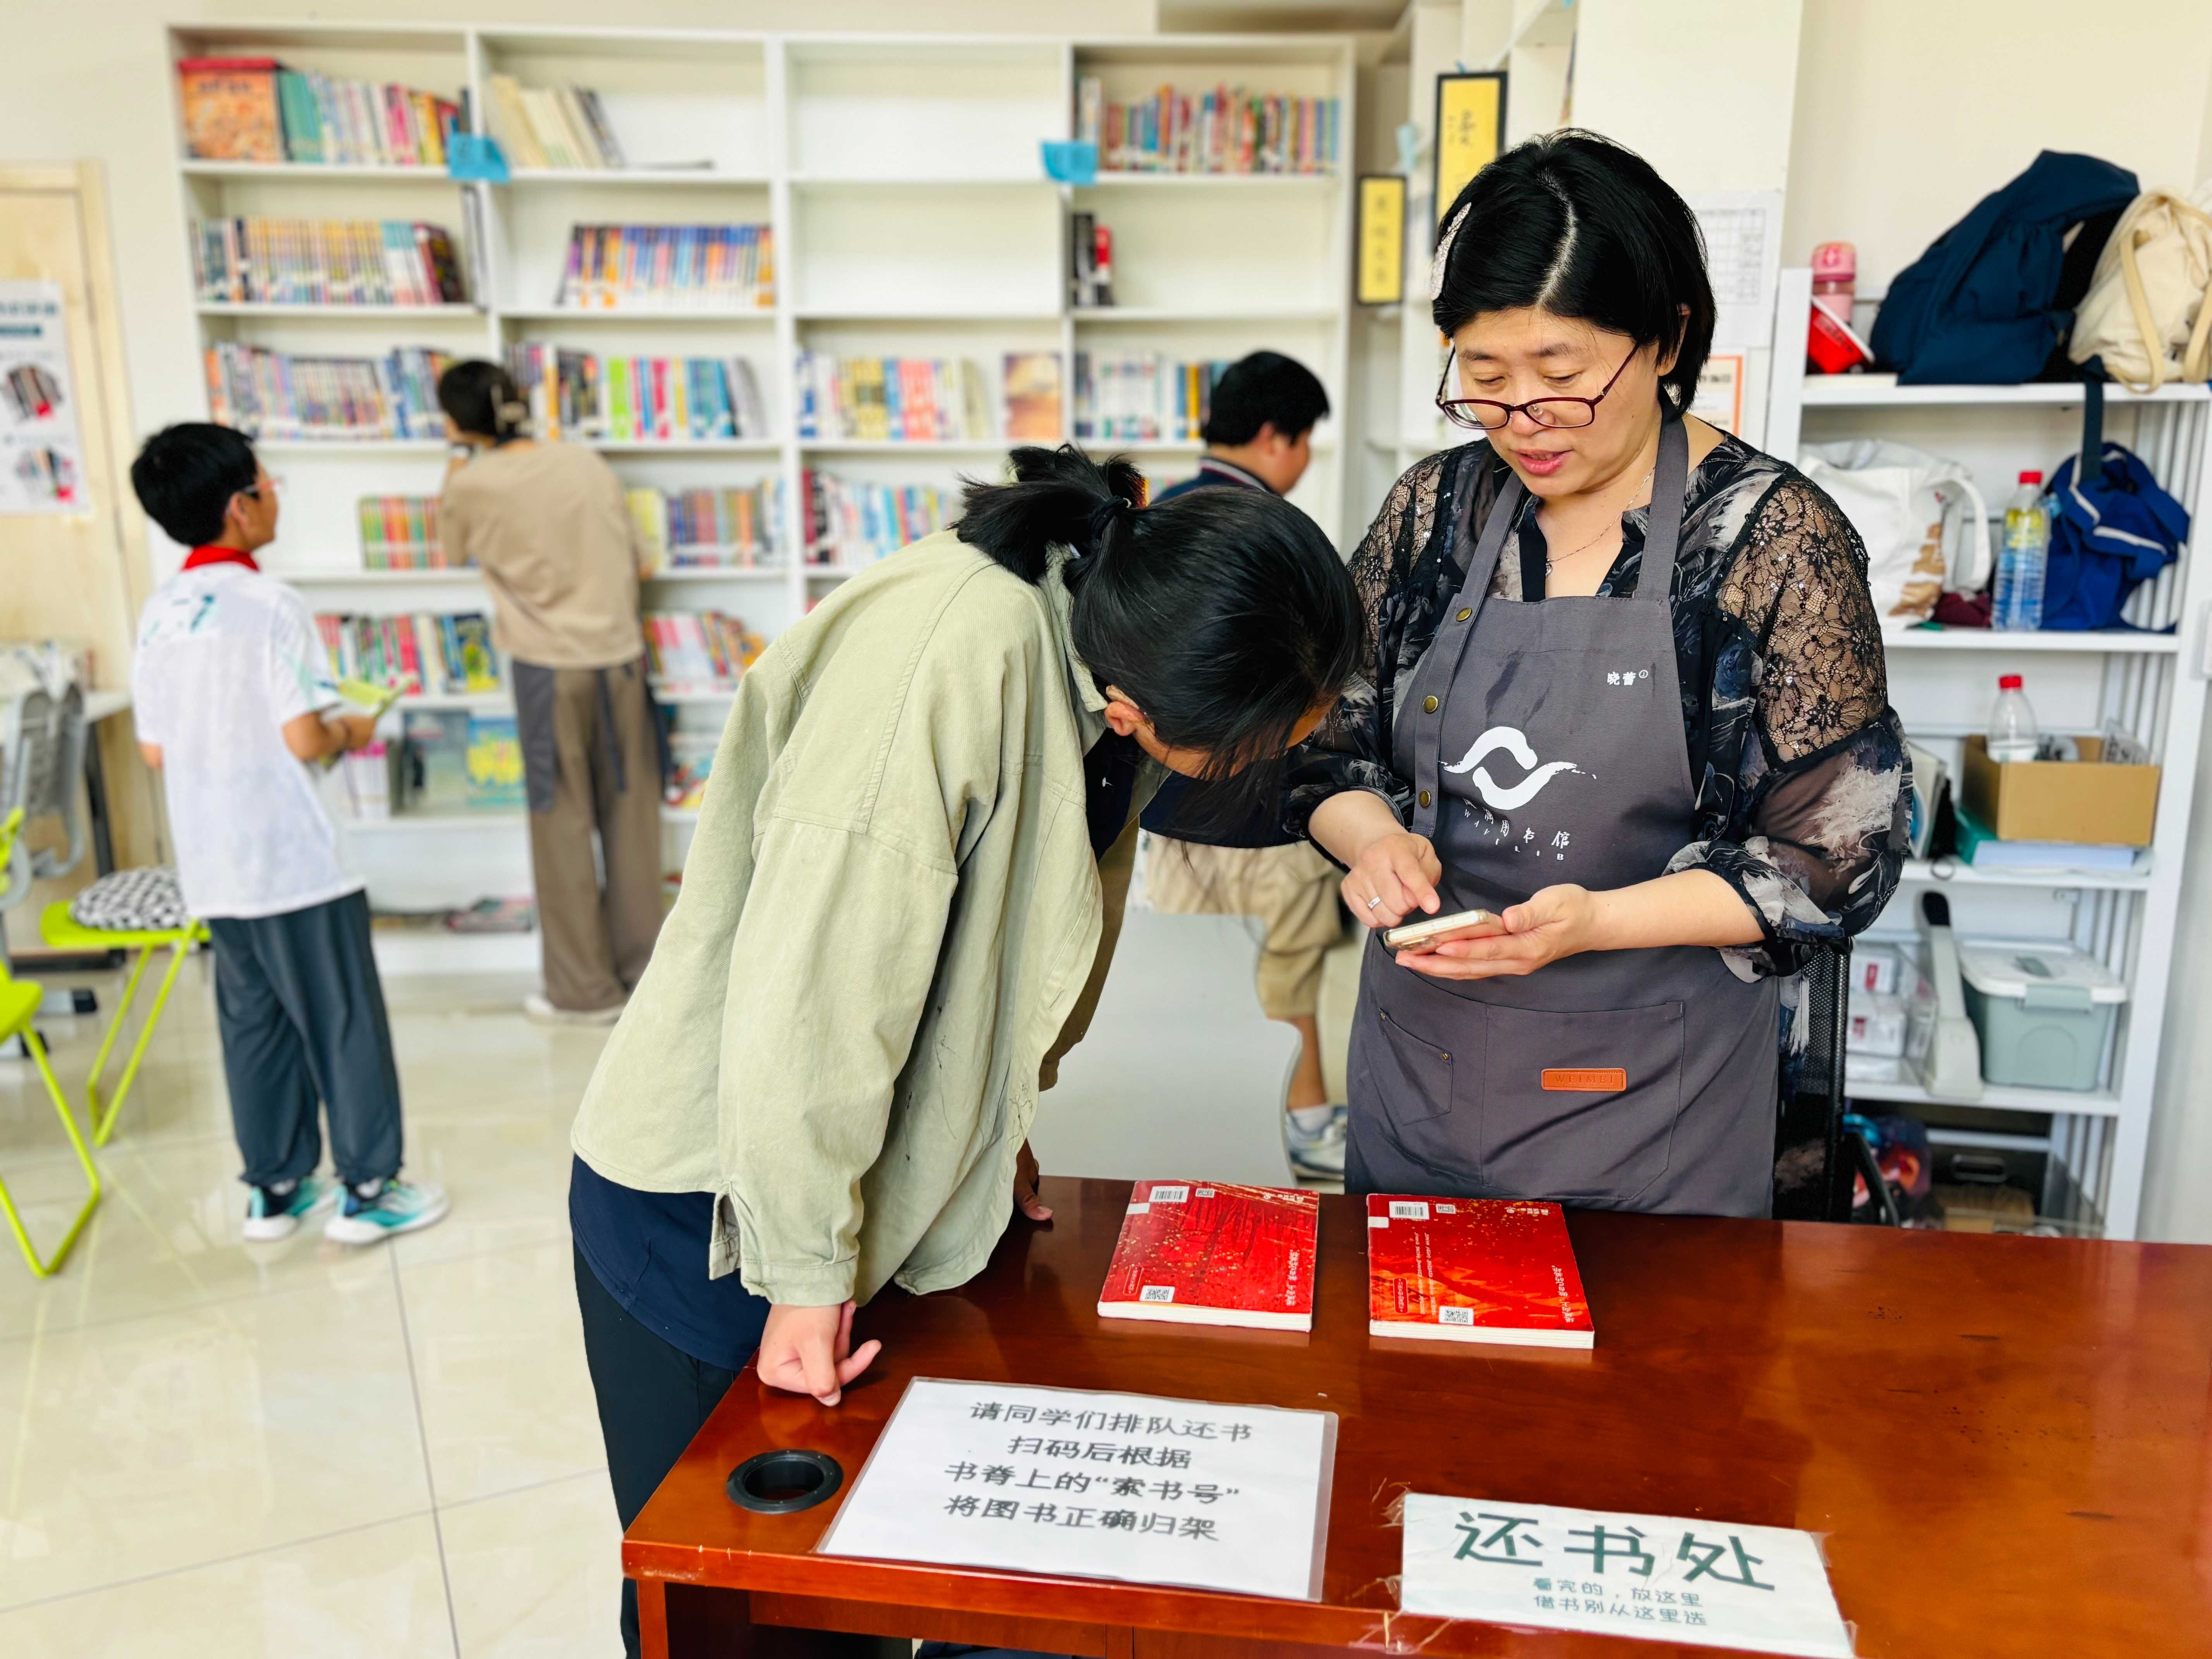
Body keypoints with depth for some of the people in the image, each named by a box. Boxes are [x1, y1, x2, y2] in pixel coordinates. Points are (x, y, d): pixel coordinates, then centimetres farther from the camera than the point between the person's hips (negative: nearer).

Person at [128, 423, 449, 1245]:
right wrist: (353, 732, 0)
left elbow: (154, 751, 10)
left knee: (253, 1021, 15)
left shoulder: (160, 613, 6)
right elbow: (305, 739, -20)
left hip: (213, 866, 7)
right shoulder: (270, 605, -16)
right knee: (344, 1022, 4)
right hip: (297, 862, -7)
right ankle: (367, 1190, 12)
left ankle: (275, 1189, 25)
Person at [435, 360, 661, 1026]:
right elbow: (635, 558, 8)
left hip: (551, 669, -4)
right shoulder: (586, 461, 3)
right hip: (621, 655, 4)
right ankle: (641, 964, 24)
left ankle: (584, 990, 13)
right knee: (631, 816, 12)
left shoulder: (472, 486, -8)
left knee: (564, 828, 6)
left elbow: (453, 550, 13)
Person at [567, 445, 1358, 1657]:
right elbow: (811, 987, -30)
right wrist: (804, 1272, -21)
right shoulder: (960, 654, -33)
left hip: (900, 1182, 7)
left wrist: (998, 1126, 11)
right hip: (708, 1204, -6)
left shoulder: (1115, 652, -6)